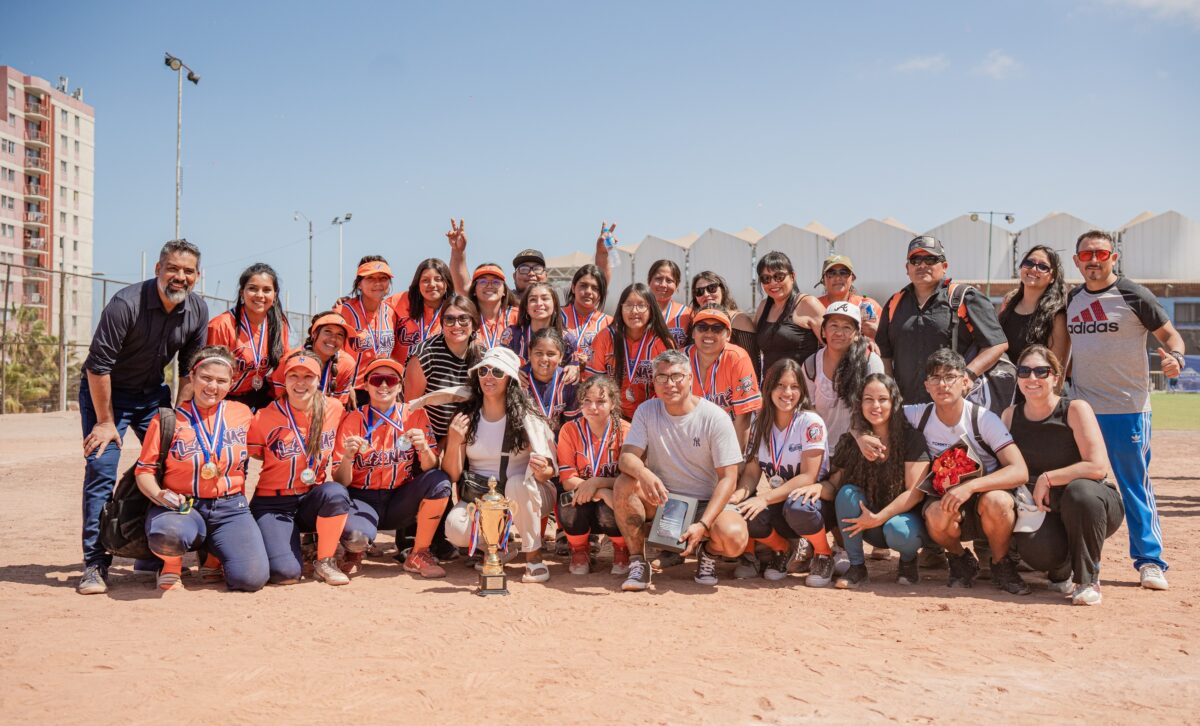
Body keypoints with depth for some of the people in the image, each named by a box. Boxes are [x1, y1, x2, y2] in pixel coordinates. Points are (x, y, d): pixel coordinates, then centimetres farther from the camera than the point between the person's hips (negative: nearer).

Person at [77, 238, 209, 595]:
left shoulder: (198, 310, -10)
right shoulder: (127, 303, -27)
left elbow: (189, 368, 1)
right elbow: (98, 365, -23)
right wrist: (105, 421, -19)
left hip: (152, 392, 6)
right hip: (105, 391, -5)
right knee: (102, 467, -14)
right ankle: (95, 564, -8)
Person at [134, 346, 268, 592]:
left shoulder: (243, 414, 8)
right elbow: (145, 469, 1)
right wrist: (159, 495, -17)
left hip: (229, 507, 2)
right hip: (182, 505, -2)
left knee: (252, 578, -20)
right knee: (166, 534, -40)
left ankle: (215, 553, 17)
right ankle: (172, 564, 1)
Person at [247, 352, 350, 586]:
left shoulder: (334, 408, -2)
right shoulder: (265, 418, -11)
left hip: (312, 498, 3)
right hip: (273, 503, -3)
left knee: (336, 492, -35)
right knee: (285, 573, -24)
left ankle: (324, 562, -11)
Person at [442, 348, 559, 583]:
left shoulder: (526, 417, -7)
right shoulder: (465, 418, 1)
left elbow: (551, 470, -7)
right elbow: (452, 475, -3)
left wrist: (542, 471, -31)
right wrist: (454, 441, -20)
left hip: (524, 496, -2)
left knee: (517, 482, -36)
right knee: (455, 529, -28)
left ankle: (534, 558, -21)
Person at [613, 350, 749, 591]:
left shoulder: (715, 417, -12)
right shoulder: (646, 411, -3)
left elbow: (728, 477, -14)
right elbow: (627, 456, -14)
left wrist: (703, 525, -27)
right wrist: (643, 473, -40)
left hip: (707, 503, -2)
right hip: (660, 499, 2)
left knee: (735, 537, -31)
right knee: (624, 484, -27)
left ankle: (708, 551, 7)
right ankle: (638, 562, -12)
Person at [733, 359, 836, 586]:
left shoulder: (811, 423, -13)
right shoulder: (760, 423, 2)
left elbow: (808, 477, -19)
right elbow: (752, 472, -1)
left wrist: (765, 498, -29)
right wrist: (740, 493, -24)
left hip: (813, 501, -4)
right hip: (778, 501, 4)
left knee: (796, 506, -38)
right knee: (742, 513, -26)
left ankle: (823, 555, -5)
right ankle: (785, 550, 6)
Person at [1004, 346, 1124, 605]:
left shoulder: (1075, 409, -13)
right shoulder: (1011, 416, 0)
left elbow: (1098, 467, -24)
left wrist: (1047, 479, -22)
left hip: (1091, 505, -2)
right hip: (1042, 508, 3)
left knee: (1079, 490, -38)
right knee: (1034, 549, -31)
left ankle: (1088, 580, -16)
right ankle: (1060, 573, 12)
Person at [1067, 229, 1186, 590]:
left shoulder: (1134, 295, -5)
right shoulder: (1072, 299, 10)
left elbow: (1170, 334, -4)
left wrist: (1175, 357, -23)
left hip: (1128, 409, -5)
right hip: (1082, 409, 5)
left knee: (1135, 487, 0)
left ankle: (1149, 560, 10)